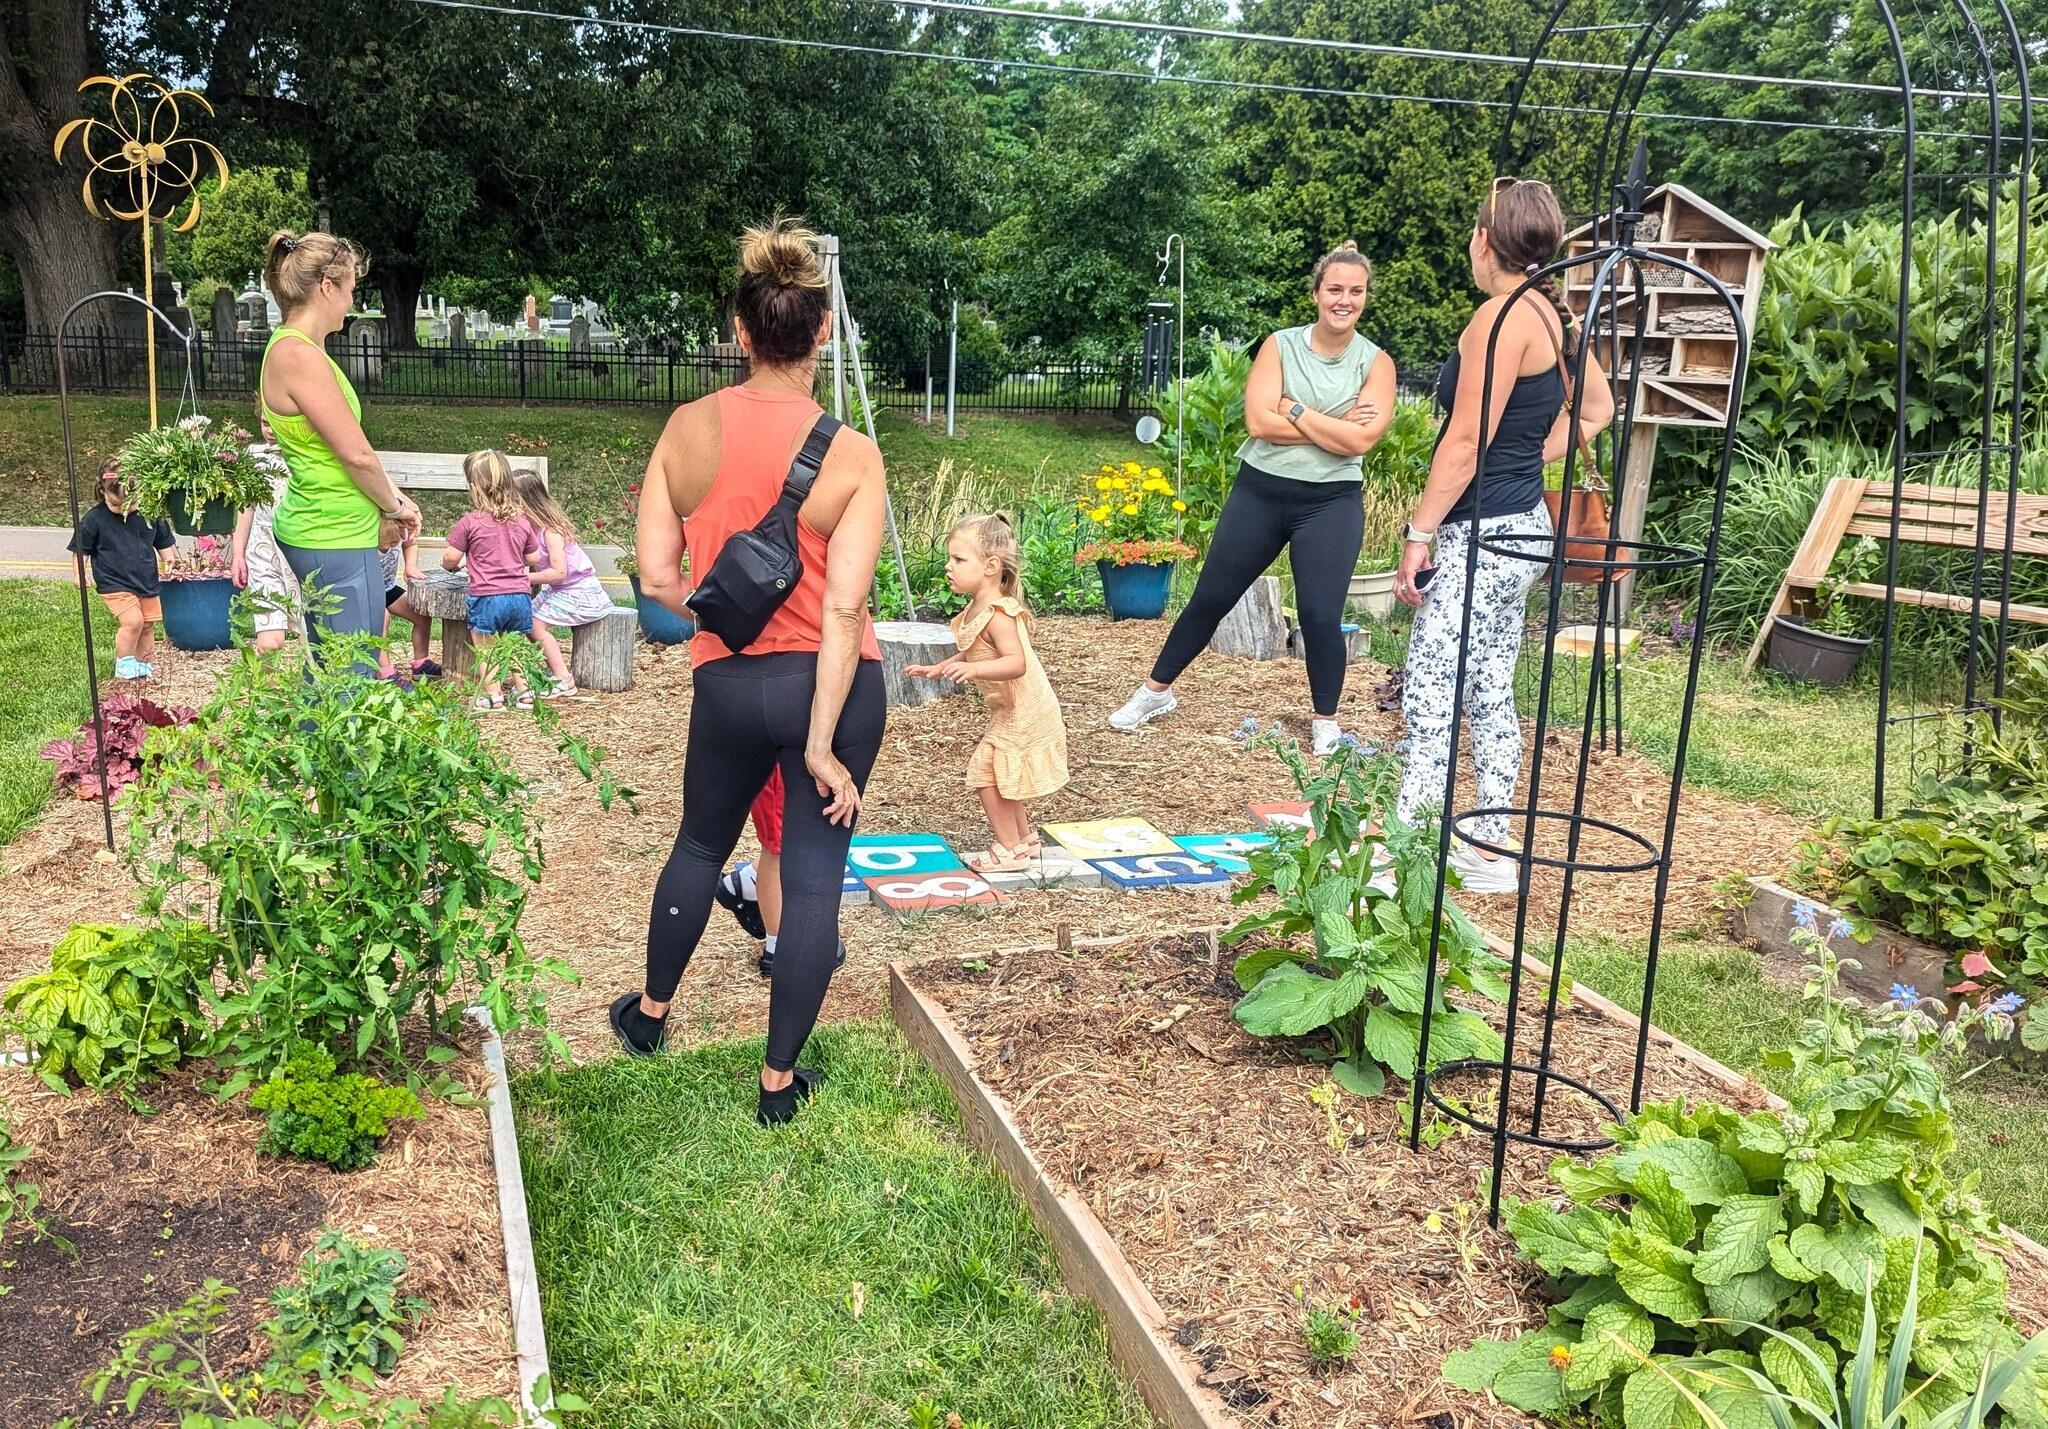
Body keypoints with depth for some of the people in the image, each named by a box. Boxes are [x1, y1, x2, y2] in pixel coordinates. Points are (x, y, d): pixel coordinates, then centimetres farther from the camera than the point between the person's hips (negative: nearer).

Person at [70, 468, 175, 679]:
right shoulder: (93, 518, -8)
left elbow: (164, 543, 13)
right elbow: (81, 550, 1)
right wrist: (79, 574, -5)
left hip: (147, 581, 4)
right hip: (114, 584, -4)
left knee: (147, 625, 10)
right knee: (133, 621, -20)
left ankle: (144, 667, 27)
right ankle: (124, 664, -2)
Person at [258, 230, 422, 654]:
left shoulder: (295, 348, 13)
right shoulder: (300, 356, -18)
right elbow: (357, 454, -18)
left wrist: (392, 498, 14)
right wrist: (394, 505, -2)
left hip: (316, 534, 11)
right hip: (336, 541, -11)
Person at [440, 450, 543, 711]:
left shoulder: (470, 522, -8)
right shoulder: (522, 521, 5)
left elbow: (450, 557, -2)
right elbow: (534, 558, 13)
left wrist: (450, 566, 20)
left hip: (486, 598, -4)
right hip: (520, 595, 4)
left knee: (486, 650, 10)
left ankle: (493, 696, 9)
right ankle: (524, 692, 20)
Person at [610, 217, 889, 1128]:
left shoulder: (687, 429, -6)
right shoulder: (852, 454, -13)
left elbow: (655, 578, -6)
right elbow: (843, 609, -18)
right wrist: (822, 745, -15)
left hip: (727, 681, 3)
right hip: (832, 685, -2)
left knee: (701, 846, 25)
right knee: (814, 876, 9)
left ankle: (650, 1011, 46)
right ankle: (779, 1079, 20)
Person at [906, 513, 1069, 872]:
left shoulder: (997, 613, -25)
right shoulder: (976, 609, 5)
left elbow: (1016, 662, -38)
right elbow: (973, 654, 20)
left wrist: (973, 669, -50)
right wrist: (938, 668, 14)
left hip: (1023, 714, -10)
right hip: (1013, 712, 10)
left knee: (986, 772, -7)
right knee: (999, 775, 20)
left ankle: (1009, 851, 4)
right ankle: (1025, 838, 35)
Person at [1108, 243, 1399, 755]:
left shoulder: (1376, 363, -2)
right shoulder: (1280, 346, -1)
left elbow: (1361, 440, -16)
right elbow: (1258, 422, -13)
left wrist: (1293, 410, -13)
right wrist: (1333, 427, -14)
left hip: (1331, 503, -1)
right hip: (1259, 492, 1)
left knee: (1320, 615, -7)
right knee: (1210, 598, 9)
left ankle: (1325, 722, 15)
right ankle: (1156, 691, 26)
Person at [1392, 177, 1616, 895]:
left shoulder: (1502, 316, -15)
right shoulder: (1555, 316, 12)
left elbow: (1465, 441, -19)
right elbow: (1597, 407, 25)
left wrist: (1419, 534, -15)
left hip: (1483, 535, -10)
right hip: (1524, 528, 10)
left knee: (1430, 696, -9)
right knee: (1490, 692, 15)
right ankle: (1491, 844, 22)